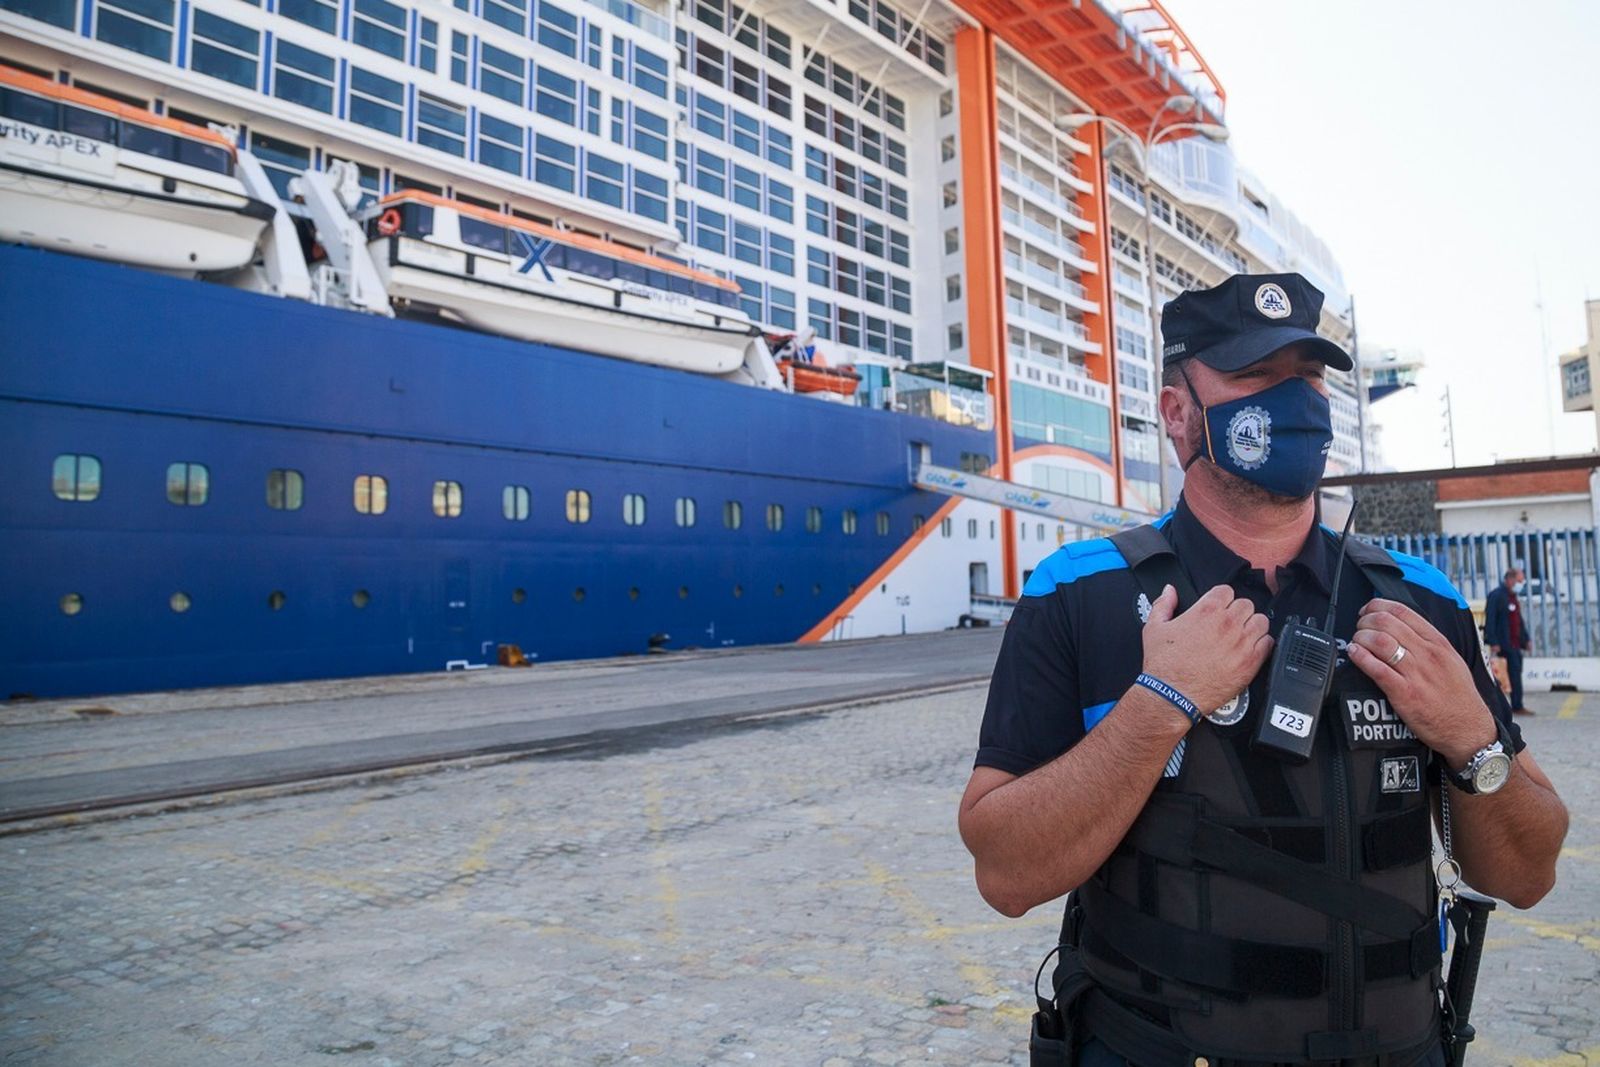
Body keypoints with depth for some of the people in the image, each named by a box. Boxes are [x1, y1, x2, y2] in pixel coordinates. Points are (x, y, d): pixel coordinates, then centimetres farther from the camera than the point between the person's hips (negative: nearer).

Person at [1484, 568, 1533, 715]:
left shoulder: (1513, 597, 18)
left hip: (1516, 644, 9)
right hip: (1505, 645, -9)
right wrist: (1493, 642, -21)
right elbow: (1490, 620, -16)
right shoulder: (1496, 595, -11)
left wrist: (1526, 639, 19)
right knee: (1514, 673, -9)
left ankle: (1517, 706, 14)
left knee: (1516, 674, 9)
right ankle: (1517, 707, -5)